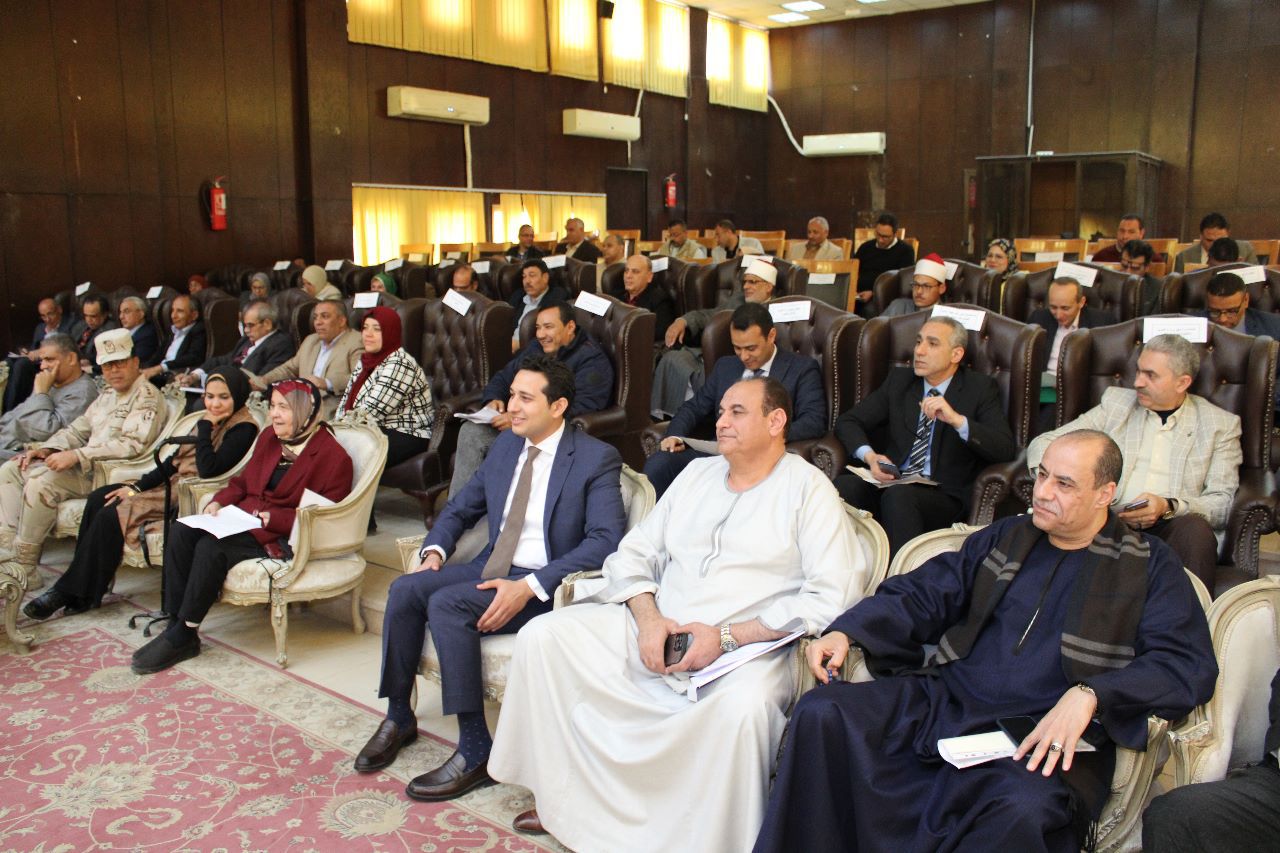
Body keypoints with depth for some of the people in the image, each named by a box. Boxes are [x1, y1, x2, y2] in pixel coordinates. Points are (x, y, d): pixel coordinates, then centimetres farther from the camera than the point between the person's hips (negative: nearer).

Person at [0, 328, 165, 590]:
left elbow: (132, 445, -22)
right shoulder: (108, 394, 21)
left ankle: (25, 569, -18)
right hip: (89, 466, 10)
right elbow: (78, 429, 22)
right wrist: (46, 449, 3)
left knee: (40, 482, -28)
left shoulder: (147, 396, -10)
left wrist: (76, 456, -25)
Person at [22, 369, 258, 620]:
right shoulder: (210, 420, 15)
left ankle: (75, 593, -3)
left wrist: (205, 427, -14)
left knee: (112, 514, -17)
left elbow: (208, 468, -23)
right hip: (173, 483, 9)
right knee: (98, 499, -3)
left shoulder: (243, 428, -12)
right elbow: (175, 459, 13)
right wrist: (137, 486, 5)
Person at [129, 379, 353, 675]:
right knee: (180, 532, -14)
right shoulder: (269, 437, 14)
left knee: (212, 547, -28)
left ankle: (182, 635, -14)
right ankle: (176, 622, -13)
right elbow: (244, 481, 22)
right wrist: (219, 502, 1)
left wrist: (273, 518, -23)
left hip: (283, 538, -8)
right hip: (243, 520, 8)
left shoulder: (333, 457, -11)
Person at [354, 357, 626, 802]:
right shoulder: (506, 445, 11)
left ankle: (475, 750, -17)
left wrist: (529, 587, -29)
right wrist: (434, 550, -2)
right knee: (405, 589, -16)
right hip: (491, 567, 7)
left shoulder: (597, 459, -11)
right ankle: (398, 717, 3)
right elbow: (460, 508, 20)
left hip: (547, 587, -7)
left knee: (446, 604, -28)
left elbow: (605, 540, -21)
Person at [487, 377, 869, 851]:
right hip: (655, 629, 6)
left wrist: (728, 637, -17)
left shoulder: (807, 488, -1)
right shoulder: (697, 474, 16)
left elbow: (835, 594, -13)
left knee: (743, 705, -38)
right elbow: (635, 553, 15)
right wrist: (648, 617, -7)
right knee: (543, 635, -9)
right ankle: (566, 801, 0)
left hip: (750, 646, -5)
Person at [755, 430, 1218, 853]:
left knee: (1021, 811, -39)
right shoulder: (1003, 537, 19)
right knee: (821, 714, -20)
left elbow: (1189, 665, -4)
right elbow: (922, 595, 16)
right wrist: (845, 632, -2)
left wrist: (1089, 695, -21)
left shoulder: (1151, 567, 8)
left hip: (1045, 737, -3)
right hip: (944, 701, 4)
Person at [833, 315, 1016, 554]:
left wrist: (956, 419, -23)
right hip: (890, 481, 4)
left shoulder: (980, 388, 4)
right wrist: (869, 455, -7)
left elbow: (1006, 449, -8)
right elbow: (847, 421, 14)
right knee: (844, 485, -28)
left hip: (946, 495, -4)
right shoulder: (899, 379, 16)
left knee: (898, 495, -36)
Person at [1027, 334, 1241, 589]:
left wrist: (1169, 506, -16)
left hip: (1168, 529, 0)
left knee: (1195, 529, -34)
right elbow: (1044, 443, 13)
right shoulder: (1116, 402, 17)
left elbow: (1224, 502, 4)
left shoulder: (1220, 425, 12)